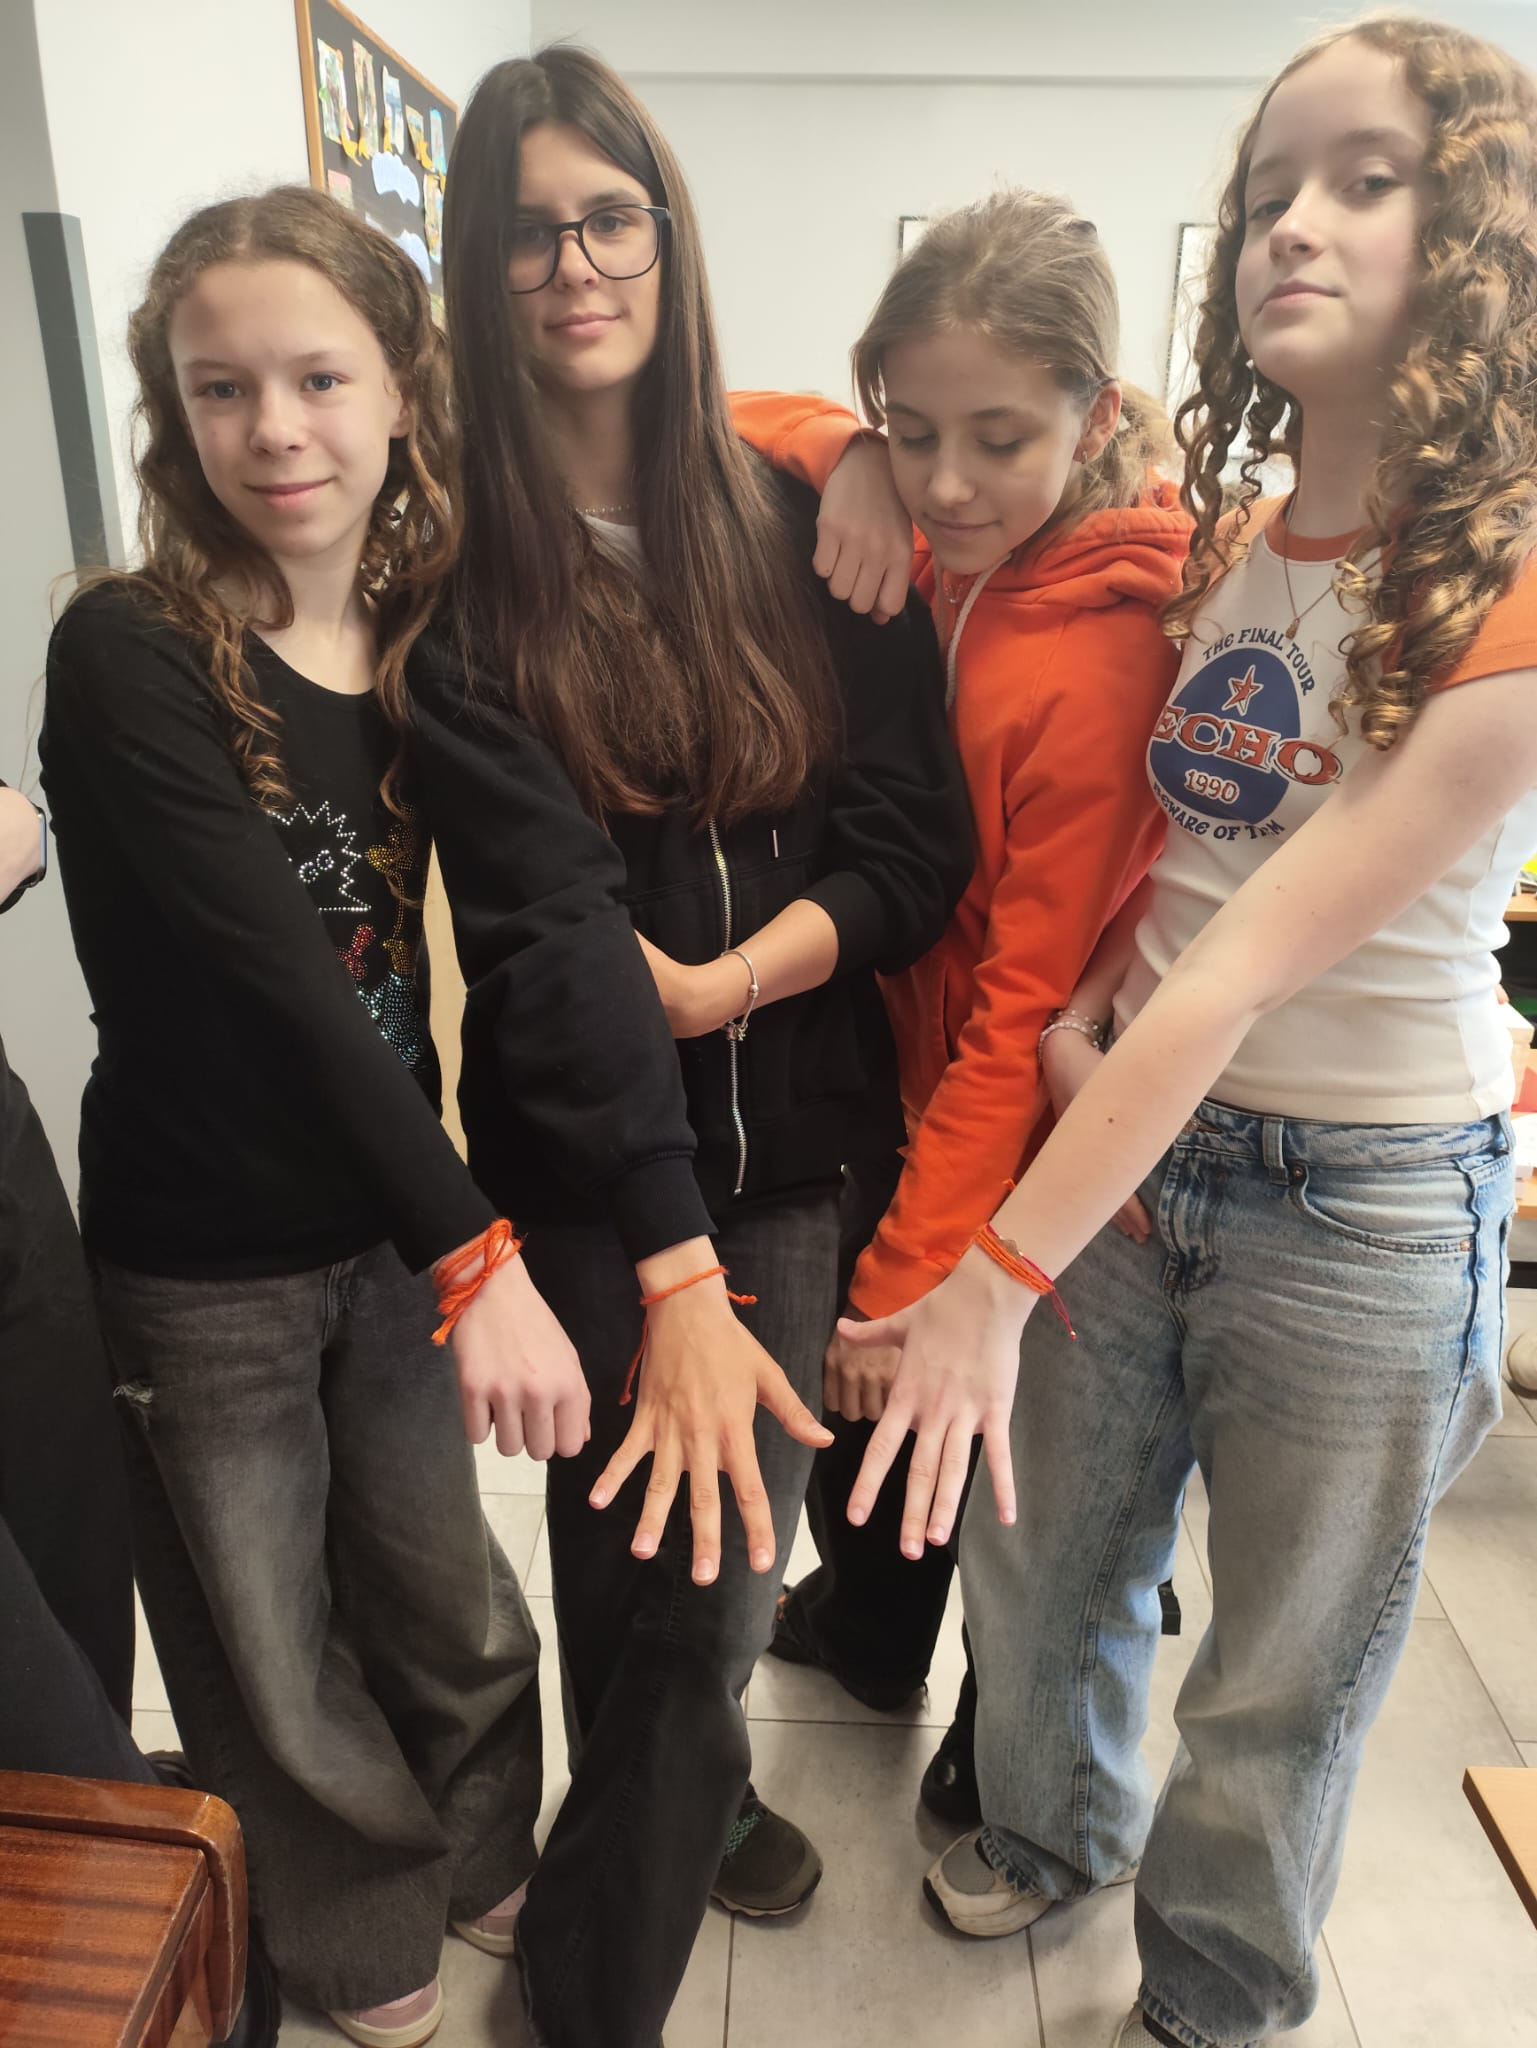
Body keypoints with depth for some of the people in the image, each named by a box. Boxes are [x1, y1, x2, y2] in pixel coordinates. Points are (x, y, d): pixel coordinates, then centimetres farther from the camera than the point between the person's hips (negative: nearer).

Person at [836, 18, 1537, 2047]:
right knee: (1035, 1567, 20)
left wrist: (1002, 1277, -22)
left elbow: (1256, 960, -23)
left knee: (1284, 1677, 16)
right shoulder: (1209, 548, 0)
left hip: (1365, 1207, -4)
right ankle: (1057, 1827, 53)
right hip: (1133, 1142, 5)